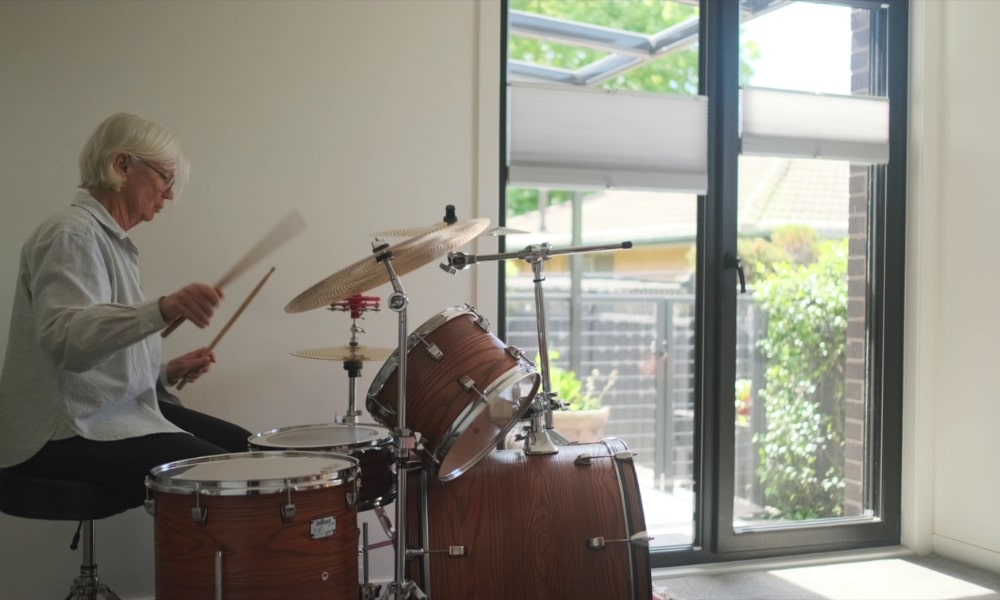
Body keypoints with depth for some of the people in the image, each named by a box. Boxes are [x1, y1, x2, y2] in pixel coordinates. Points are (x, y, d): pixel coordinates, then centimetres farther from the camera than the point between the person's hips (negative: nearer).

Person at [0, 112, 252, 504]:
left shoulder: (110, 239, 17)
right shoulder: (72, 233, -15)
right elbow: (66, 338, -33)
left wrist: (166, 373, 4)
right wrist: (164, 308, -46)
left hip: (118, 411, 10)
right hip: (64, 434, -10)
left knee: (245, 449, 7)